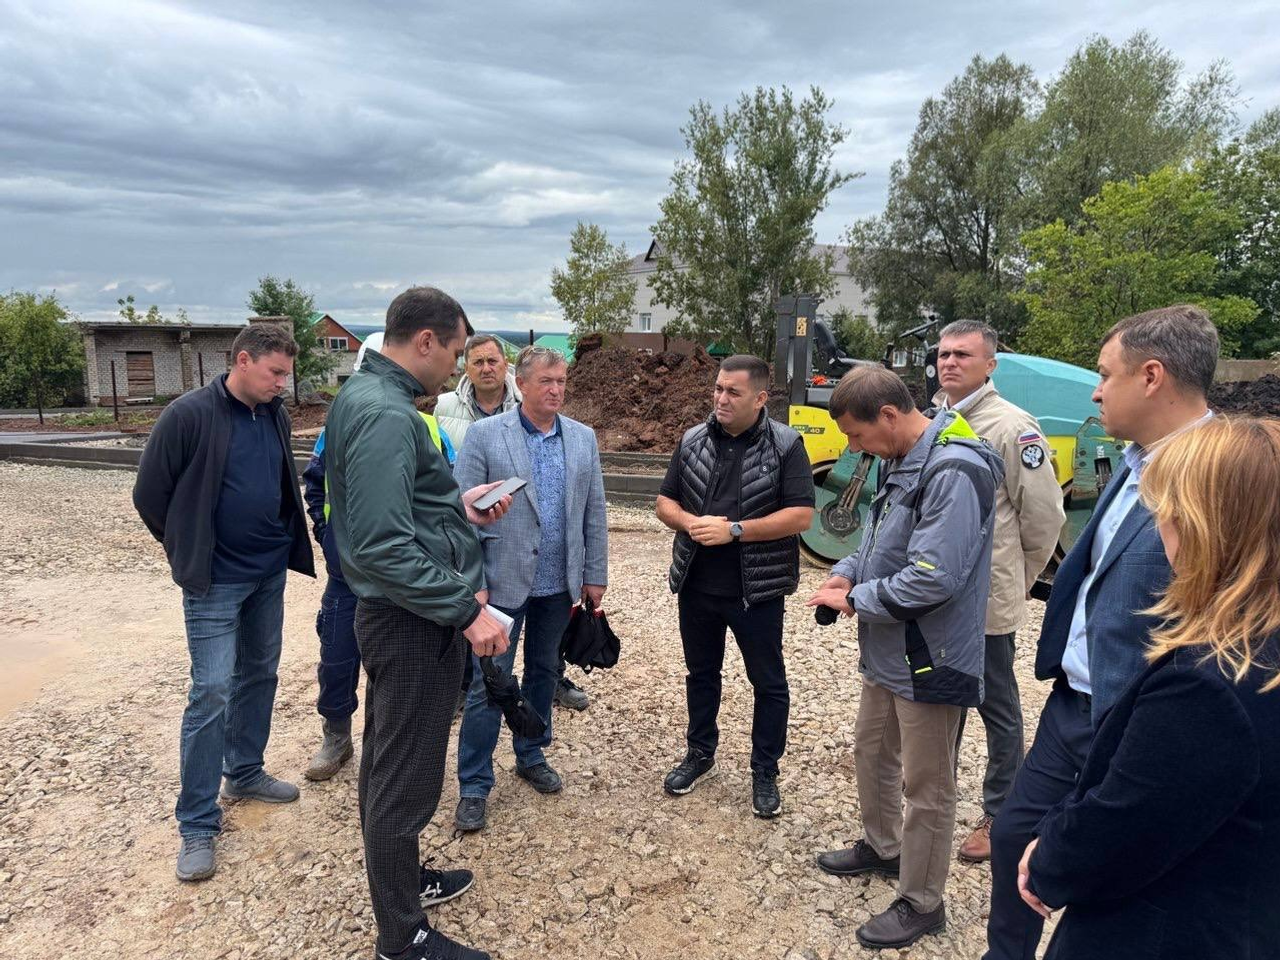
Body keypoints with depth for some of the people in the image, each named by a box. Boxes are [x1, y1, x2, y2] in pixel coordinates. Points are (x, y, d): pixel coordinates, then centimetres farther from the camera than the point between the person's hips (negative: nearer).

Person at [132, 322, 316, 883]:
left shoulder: (275, 417, 4)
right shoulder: (189, 415, -15)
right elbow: (150, 495, -9)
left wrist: (283, 541, 9)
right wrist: (190, 552, 0)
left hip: (270, 573, 6)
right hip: (214, 582, -6)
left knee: (259, 676, 16)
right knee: (211, 692, -5)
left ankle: (245, 774, 35)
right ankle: (197, 825, 7)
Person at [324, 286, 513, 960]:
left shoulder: (364, 394, 9)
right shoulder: (386, 413, -23)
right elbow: (384, 547, -30)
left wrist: (459, 507, 9)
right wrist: (467, 609, -25)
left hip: (395, 617, 11)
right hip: (415, 623, -11)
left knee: (386, 764, 24)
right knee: (406, 782, 5)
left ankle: (400, 879, 44)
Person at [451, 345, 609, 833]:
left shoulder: (583, 438, 5)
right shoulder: (485, 434, -7)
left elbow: (594, 513, 7)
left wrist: (594, 576, 6)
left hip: (558, 583, 4)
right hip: (503, 582, -4)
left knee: (544, 672, 18)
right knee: (488, 683, 2)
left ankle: (531, 755, 37)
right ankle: (474, 786, 15)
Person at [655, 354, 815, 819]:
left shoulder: (785, 445, -9)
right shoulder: (693, 440, 3)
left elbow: (801, 515, -15)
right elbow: (665, 502, 7)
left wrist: (735, 529, -22)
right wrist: (691, 523, -16)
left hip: (756, 589, -4)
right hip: (696, 584, 4)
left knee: (768, 682, 9)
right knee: (701, 673, 19)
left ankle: (765, 773, 27)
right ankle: (700, 752, 39)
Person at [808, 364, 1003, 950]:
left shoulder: (952, 473, -26)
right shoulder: (898, 462, 5)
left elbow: (934, 579, -29)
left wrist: (854, 599, -17)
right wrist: (847, 571, 1)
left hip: (931, 661, -9)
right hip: (888, 653, 9)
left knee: (926, 787, 8)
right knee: (871, 752, 25)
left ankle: (921, 903, 27)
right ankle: (881, 847, 47)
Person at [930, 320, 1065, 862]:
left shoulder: (1012, 427, -13)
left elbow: (1044, 518, -11)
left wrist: (1013, 582, -1)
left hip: (986, 600, -6)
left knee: (997, 710, 11)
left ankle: (1000, 816, 28)